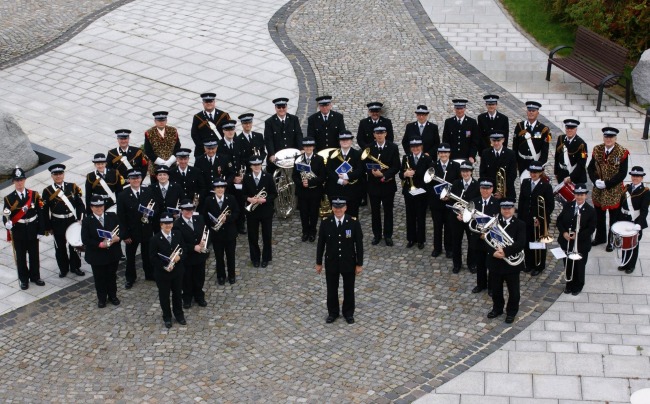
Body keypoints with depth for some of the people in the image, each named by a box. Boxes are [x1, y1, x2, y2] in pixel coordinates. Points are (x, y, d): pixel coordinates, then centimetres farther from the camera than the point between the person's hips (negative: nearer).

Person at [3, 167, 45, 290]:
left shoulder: (34, 195, -4)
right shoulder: (9, 198, -7)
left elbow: (40, 214, -2)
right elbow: (6, 216, -10)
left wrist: (41, 231, -4)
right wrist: (7, 223, -34)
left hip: (32, 231, 1)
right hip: (18, 232, -1)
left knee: (34, 255, 13)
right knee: (20, 256, 9)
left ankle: (35, 276, 29)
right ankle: (23, 279, 23)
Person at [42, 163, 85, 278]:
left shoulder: (73, 187, 0)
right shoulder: (47, 191, -4)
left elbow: (80, 204, 3)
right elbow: (45, 211, -2)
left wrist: (80, 219, -6)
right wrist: (48, 227, -3)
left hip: (72, 221, 1)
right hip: (57, 224, -1)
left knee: (74, 244, 11)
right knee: (60, 246, 9)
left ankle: (75, 267, 28)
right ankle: (63, 268, 25)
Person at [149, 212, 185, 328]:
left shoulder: (178, 234, -3)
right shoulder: (155, 239, -16)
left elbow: (183, 248, 4)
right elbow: (152, 257, -14)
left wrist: (179, 256, -18)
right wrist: (164, 266, -21)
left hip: (177, 270, 4)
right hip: (162, 272, -4)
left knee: (178, 293, 17)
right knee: (164, 295, 10)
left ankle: (179, 314, 35)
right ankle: (167, 317, 27)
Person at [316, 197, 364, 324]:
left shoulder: (354, 223, -14)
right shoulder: (325, 223, -10)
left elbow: (359, 244, -7)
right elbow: (321, 244, -1)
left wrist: (359, 264, -5)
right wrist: (319, 263, 3)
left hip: (349, 263, -1)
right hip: (331, 263, 1)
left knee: (349, 289, 15)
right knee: (332, 289, 15)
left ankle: (348, 313, 35)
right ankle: (333, 313, 35)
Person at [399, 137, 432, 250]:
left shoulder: (427, 159, -4)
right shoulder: (406, 158, 4)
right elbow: (401, 174, 1)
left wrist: (414, 173, -18)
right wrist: (405, 174, -21)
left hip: (421, 192, -2)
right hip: (409, 191, 2)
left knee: (421, 217, 5)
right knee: (410, 216, 10)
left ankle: (420, 240, 15)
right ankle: (411, 239, 21)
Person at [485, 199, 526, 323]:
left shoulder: (520, 225, -8)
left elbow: (521, 243, -19)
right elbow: (487, 240, -6)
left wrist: (505, 251, -29)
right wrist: (493, 252, -25)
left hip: (512, 263, -2)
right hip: (495, 262, 2)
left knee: (513, 290, 11)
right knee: (496, 288, 17)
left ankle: (511, 312, 29)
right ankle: (497, 308, 37)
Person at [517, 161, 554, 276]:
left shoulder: (546, 186, -13)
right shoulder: (525, 183, 2)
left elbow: (551, 205, -11)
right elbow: (521, 201, 7)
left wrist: (541, 219, -15)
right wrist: (519, 217, 3)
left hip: (540, 221, -4)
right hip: (526, 219, 4)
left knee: (539, 243, 8)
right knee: (527, 242, 11)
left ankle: (539, 266, 22)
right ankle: (529, 264, 28)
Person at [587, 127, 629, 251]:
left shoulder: (622, 152, -14)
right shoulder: (597, 150, -1)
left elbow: (622, 173, -15)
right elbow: (590, 168, 3)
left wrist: (607, 184, -20)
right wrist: (596, 181, -14)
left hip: (614, 192, -4)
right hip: (598, 191, 4)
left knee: (614, 217, 8)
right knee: (599, 215, 18)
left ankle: (612, 241, 21)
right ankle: (600, 237, 36)